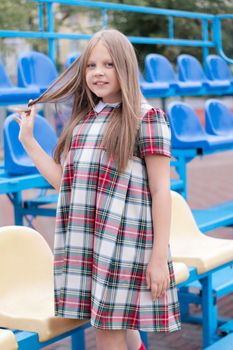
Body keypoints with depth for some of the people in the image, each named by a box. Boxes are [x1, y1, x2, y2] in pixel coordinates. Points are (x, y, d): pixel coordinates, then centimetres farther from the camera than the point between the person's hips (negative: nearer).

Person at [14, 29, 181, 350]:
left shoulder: (146, 117, -3)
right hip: (83, 244, 6)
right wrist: (27, 140, 13)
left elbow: (161, 191, -7)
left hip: (124, 243, -5)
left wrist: (159, 257, -11)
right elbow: (64, 182, 14)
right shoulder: (82, 119, 15)